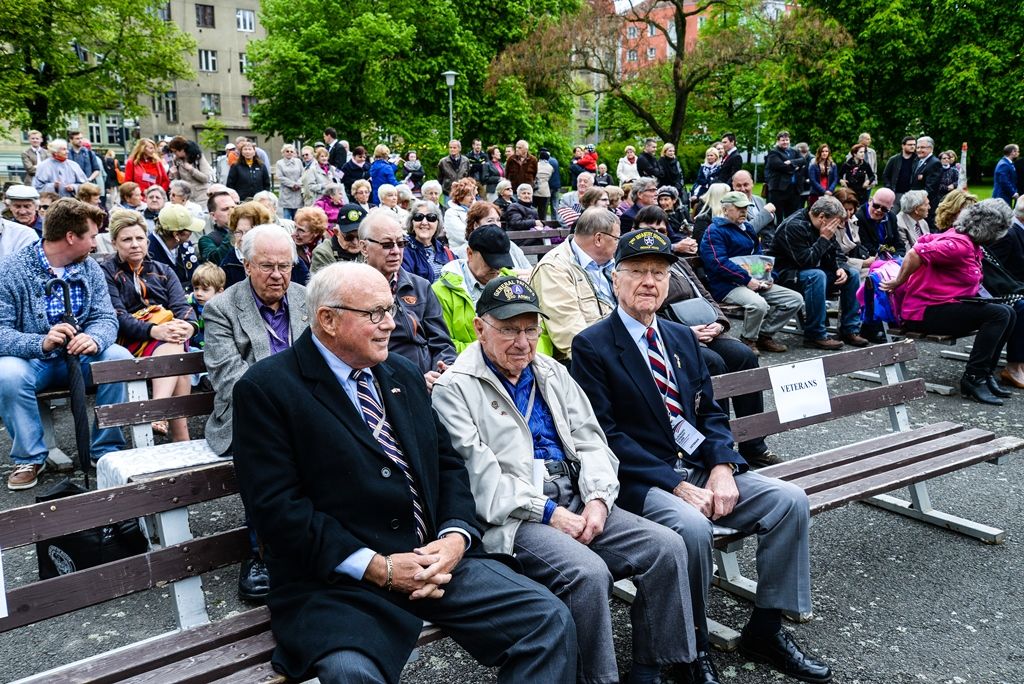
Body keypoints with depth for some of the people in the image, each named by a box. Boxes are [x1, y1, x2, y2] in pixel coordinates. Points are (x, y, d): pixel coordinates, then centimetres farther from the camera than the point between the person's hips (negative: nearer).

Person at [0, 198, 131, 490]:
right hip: (31, 361, -3)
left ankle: (106, 449, -11)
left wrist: (94, 339, -30)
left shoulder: (90, 268, 2)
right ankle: (30, 458, -11)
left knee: (120, 358, -24)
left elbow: (106, 318, -6)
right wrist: (42, 343, -36)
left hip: (78, 357, 3)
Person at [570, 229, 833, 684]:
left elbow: (711, 412, 13)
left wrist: (722, 468, -7)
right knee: (692, 526, -33)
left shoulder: (682, 338, 14)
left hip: (703, 469, 7)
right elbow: (606, 436, -14)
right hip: (641, 480, -6)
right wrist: (677, 485, -19)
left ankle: (765, 630, 5)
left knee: (790, 500, -10)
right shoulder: (592, 346, -7)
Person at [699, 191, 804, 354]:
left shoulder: (747, 228, 21)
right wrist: (747, 280, -21)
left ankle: (764, 334, 5)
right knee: (758, 304, -36)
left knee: (795, 299, -2)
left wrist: (767, 277, 7)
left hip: (755, 281, 9)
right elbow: (719, 263, -18)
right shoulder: (714, 231, -6)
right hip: (727, 285, -9)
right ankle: (747, 340, -9)